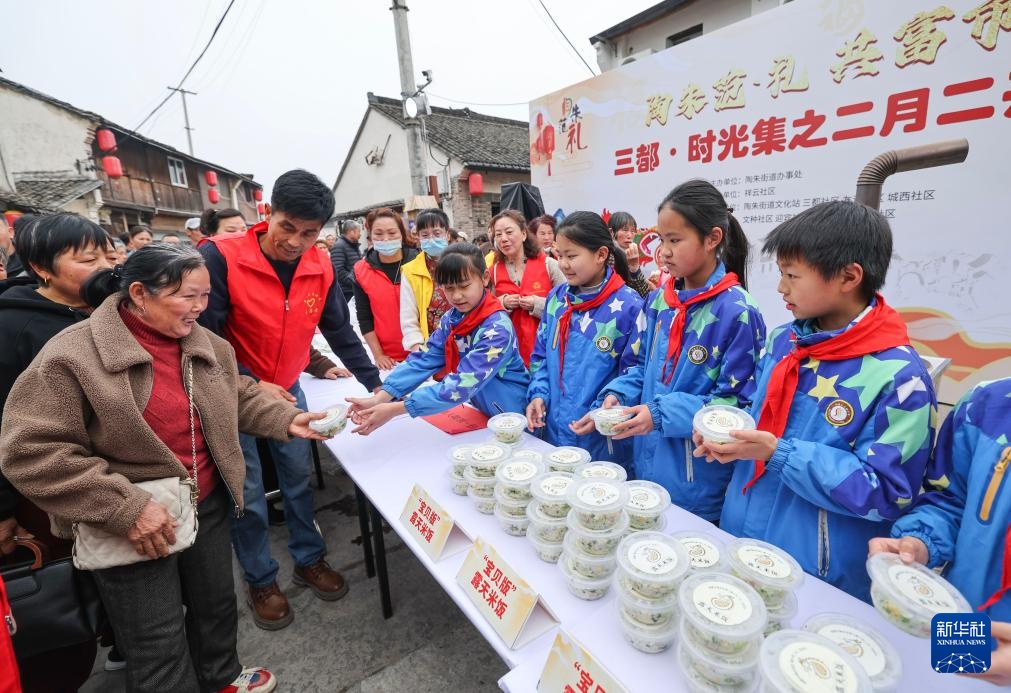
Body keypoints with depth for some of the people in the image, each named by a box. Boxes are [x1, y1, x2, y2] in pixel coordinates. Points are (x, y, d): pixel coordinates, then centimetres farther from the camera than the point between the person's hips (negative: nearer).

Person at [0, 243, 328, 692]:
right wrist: (125, 509, -23)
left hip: (208, 503, 6)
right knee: (160, 647, 11)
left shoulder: (205, 344, -1)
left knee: (217, 602, 25)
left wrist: (286, 419, -6)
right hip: (133, 524, -5)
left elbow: (240, 397, 11)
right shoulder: (72, 355, -19)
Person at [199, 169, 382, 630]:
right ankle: (260, 581, 28)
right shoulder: (221, 257, -22)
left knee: (298, 478, 13)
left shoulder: (321, 266, -9)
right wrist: (251, 388, -21)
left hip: (288, 388, 4)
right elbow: (205, 335, -19)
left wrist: (375, 385, -6)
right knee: (247, 493, 7)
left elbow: (340, 332, -3)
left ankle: (309, 561, 33)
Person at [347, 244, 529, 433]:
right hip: (480, 411, 5)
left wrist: (395, 409, -38)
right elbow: (423, 360, -13)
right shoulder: (452, 319, -5)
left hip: (512, 417, -5)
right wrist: (380, 397, -28)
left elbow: (462, 385, -35)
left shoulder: (497, 328, -29)